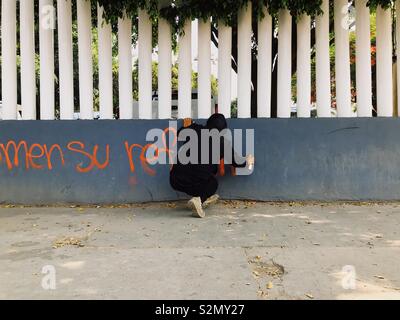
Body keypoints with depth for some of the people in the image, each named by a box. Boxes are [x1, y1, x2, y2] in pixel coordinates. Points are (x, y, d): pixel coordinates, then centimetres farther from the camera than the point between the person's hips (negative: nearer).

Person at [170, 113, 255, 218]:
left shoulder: (195, 129, 7)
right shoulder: (222, 142, 1)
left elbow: (179, 133, 28)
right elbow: (236, 161, 12)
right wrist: (247, 162, 34)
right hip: (198, 184, -5)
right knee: (213, 183, 27)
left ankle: (207, 197, 24)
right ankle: (199, 199, -3)